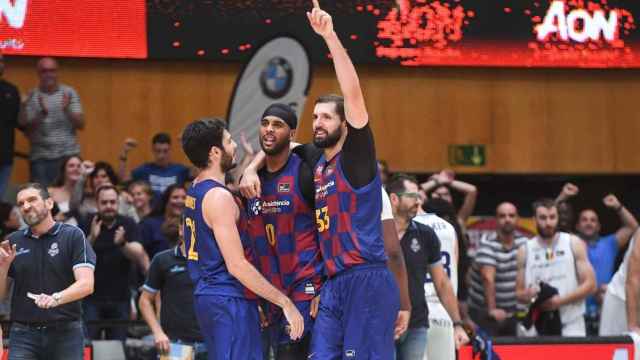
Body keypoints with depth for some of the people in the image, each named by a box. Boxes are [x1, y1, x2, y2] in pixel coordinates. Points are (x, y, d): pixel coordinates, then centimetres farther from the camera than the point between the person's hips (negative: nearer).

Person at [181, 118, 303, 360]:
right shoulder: (218, 197, -18)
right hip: (229, 300, -10)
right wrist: (285, 303, -21)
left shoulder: (195, 191, 11)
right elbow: (236, 265, -22)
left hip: (207, 294, 10)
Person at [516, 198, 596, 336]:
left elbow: (590, 284, -2)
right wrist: (528, 296, -12)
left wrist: (560, 300, -14)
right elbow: (519, 293, 12)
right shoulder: (525, 250, 8)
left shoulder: (574, 244, 3)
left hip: (571, 324, -2)